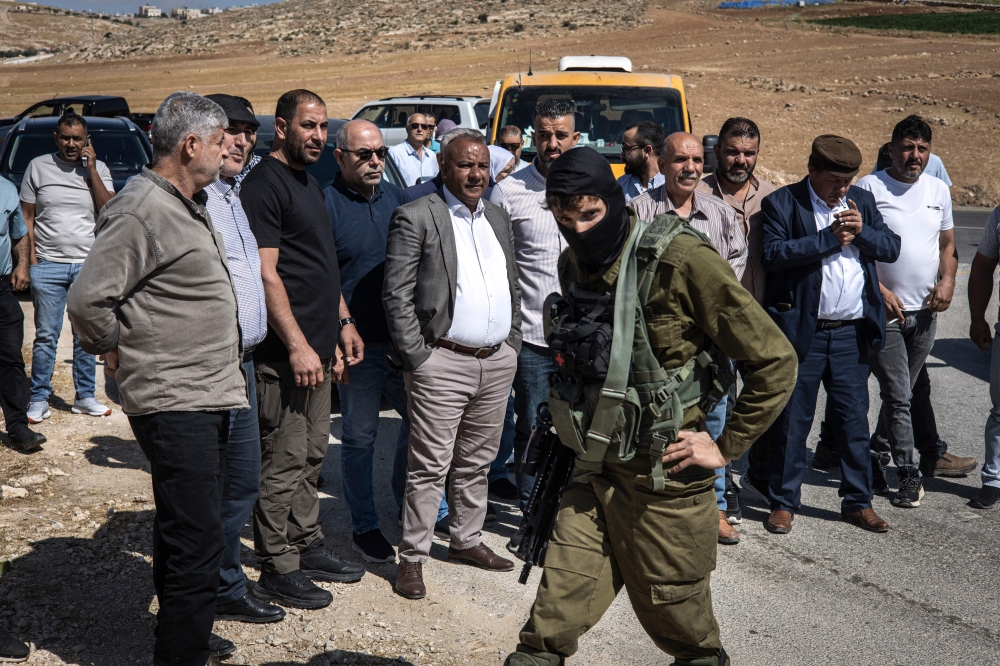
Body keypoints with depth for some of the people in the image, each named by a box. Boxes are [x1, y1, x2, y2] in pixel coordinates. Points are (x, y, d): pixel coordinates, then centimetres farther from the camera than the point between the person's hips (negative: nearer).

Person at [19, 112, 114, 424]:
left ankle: (85, 397, 16)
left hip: (88, 266, 1)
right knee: (46, 336, 0)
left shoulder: (99, 169, 6)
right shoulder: (38, 167, 4)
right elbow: (26, 217, 5)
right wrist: (30, 258, -3)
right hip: (48, 266, -1)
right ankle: (38, 400, 8)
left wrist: (91, 169, -9)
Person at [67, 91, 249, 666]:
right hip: (175, 404, -10)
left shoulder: (192, 204, 14)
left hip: (209, 397, 10)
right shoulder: (143, 212, -18)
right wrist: (117, 351, -5)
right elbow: (87, 300, -20)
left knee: (185, 532, 21)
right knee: (198, 544, -9)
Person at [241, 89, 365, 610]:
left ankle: (305, 546, 28)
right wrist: (297, 346, -22)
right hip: (285, 353, -10)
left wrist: (340, 324, 21)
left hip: (317, 348, 10)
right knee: (284, 461, -3)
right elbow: (265, 274, -19)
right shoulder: (264, 184, -13)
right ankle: (277, 571, 6)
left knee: (311, 454, 17)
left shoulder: (308, 183, 17)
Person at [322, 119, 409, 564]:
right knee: (360, 437, 5)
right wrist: (346, 324, -16)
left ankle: (406, 502, 36)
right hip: (359, 342, -5)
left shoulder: (396, 197, 11)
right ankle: (363, 527, 17)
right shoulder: (326, 203, -7)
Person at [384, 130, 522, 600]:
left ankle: (466, 540, 29)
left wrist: (512, 344, 13)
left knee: (476, 461, 15)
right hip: (443, 363, -6)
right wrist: (416, 357, -13)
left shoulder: (498, 218, 15)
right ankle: (412, 557, 6)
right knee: (430, 466, -3)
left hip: (497, 362, 6)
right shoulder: (416, 218, -6)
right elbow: (396, 295, -10)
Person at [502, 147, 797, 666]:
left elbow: (775, 361, -13)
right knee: (556, 609, 0)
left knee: (675, 612, 11)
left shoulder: (680, 259, -16)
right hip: (594, 472, 5)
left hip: (664, 479, -5)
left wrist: (727, 446, -11)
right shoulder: (573, 265, 5)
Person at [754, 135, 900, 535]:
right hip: (802, 332, -4)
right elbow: (773, 253, -17)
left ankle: (858, 502, 22)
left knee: (855, 420, 9)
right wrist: (829, 238, -16)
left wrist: (862, 231, -11)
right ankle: (783, 502, 17)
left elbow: (892, 248, 7)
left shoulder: (862, 202, 12)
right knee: (792, 421, 4)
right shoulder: (781, 203, -4)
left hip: (852, 333, 4)